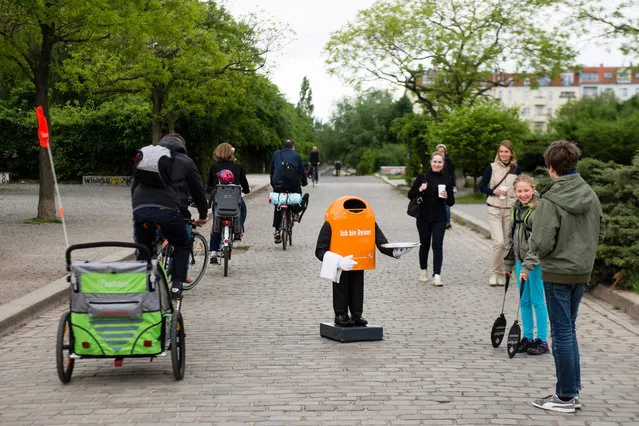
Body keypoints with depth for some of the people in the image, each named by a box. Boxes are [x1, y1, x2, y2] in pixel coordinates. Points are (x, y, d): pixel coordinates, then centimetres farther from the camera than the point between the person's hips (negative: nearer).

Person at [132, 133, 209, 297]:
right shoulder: (185, 161, 19)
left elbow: (134, 186, 33)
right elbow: (198, 190, 23)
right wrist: (203, 215, 36)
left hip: (140, 209, 3)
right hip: (167, 209, -3)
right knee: (182, 245, 19)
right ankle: (177, 285, 9)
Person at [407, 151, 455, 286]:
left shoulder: (447, 180, 3)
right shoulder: (422, 177, 0)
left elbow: (451, 202, 6)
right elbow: (410, 195, 0)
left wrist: (446, 197, -15)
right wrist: (419, 190, -18)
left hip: (439, 219, 0)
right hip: (424, 218, 0)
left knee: (437, 246, -9)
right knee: (424, 245, 12)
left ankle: (437, 275, -13)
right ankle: (423, 270, 33)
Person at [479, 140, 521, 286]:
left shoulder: (516, 169, 5)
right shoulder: (492, 167, -1)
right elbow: (482, 186, 3)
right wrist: (494, 191, -15)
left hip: (510, 210, 3)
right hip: (494, 209, -3)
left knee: (506, 243, 6)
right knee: (498, 241, -15)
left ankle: (501, 274, 19)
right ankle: (493, 273, -1)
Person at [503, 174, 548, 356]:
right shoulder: (516, 209, 10)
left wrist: (527, 267, -23)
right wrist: (508, 264, 18)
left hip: (536, 262, -8)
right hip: (520, 261, 8)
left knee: (537, 301, 0)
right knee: (524, 301, 13)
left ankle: (542, 341, 9)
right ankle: (528, 338, 22)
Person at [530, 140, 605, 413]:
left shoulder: (550, 201, -19)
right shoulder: (591, 196, 2)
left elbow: (542, 244, -21)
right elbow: (600, 234, 10)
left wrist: (535, 247, 0)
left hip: (558, 273, -6)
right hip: (583, 271, 6)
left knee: (562, 332, 2)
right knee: (569, 329, 18)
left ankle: (565, 397, 10)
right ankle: (572, 391, 23)